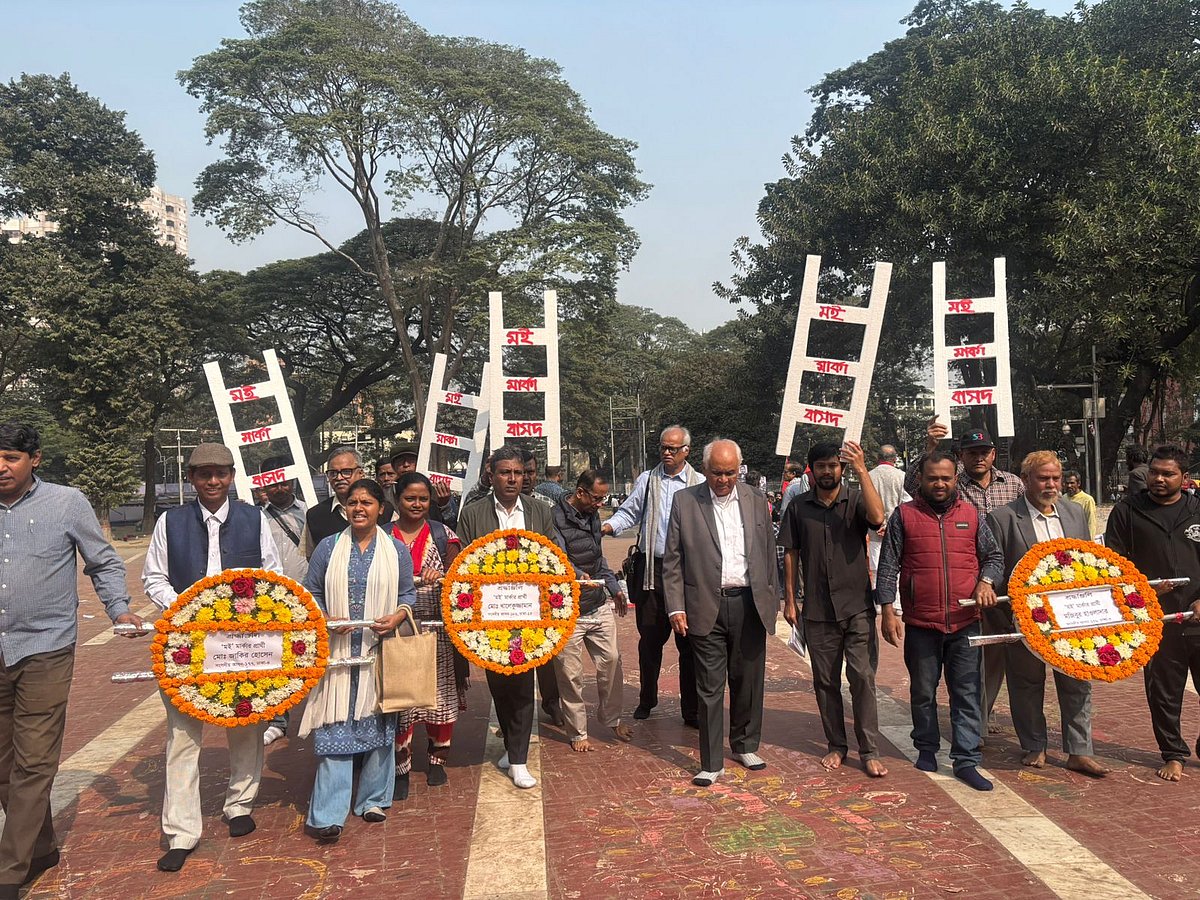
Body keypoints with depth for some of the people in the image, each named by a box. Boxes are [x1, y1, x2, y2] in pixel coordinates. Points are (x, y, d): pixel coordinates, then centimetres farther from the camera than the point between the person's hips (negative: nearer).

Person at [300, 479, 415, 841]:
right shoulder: (328, 547, 5)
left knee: (378, 724, 7)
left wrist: (397, 617, -11)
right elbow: (311, 592, 8)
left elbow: (408, 593, 8)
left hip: (380, 651, 1)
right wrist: (325, 620, -10)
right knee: (334, 726, -5)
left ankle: (373, 799, 23)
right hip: (337, 651, -1)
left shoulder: (396, 550, 5)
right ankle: (329, 814, 0)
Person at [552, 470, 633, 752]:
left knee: (611, 662, 9)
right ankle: (578, 733, 20)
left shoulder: (592, 515, 12)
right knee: (570, 674, 4)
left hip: (599, 606, 7)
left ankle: (611, 718, 30)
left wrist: (614, 587, 21)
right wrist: (576, 575, -41)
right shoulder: (555, 517, -14)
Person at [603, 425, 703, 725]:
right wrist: (608, 526, -8)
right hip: (651, 568, 2)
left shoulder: (700, 484, 2)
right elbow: (629, 512, 11)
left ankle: (692, 710, 13)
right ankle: (646, 700, 29)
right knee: (649, 638, 11)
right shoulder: (646, 480, 10)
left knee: (689, 642, 2)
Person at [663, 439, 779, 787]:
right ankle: (711, 763, 13)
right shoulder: (684, 501, -1)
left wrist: (772, 601, 10)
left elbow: (768, 552, 12)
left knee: (748, 681, 14)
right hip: (706, 607, -2)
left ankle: (745, 746, 34)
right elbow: (672, 560, 0)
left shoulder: (754, 500, 6)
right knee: (710, 687, 2)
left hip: (749, 604, 3)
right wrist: (676, 608, -6)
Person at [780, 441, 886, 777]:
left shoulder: (856, 500, -1)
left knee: (863, 678, -3)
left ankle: (870, 751, 8)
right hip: (817, 611, 2)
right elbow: (790, 554, 8)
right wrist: (789, 600, 5)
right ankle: (836, 745, 24)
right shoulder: (799, 507, 5)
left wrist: (861, 469, -25)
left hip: (857, 607, -2)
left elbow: (877, 518, -23)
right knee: (825, 681, 10)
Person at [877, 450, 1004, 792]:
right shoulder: (904, 515, 2)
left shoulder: (971, 515, 8)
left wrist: (986, 581, -5)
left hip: (965, 622, 1)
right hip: (920, 623, -1)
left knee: (967, 695, 3)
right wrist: (887, 610, -6)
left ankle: (966, 760, 11)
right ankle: (927, 749, 29)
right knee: (923, 693, 12)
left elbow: (994, 555, 16)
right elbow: (888, 565, 0)